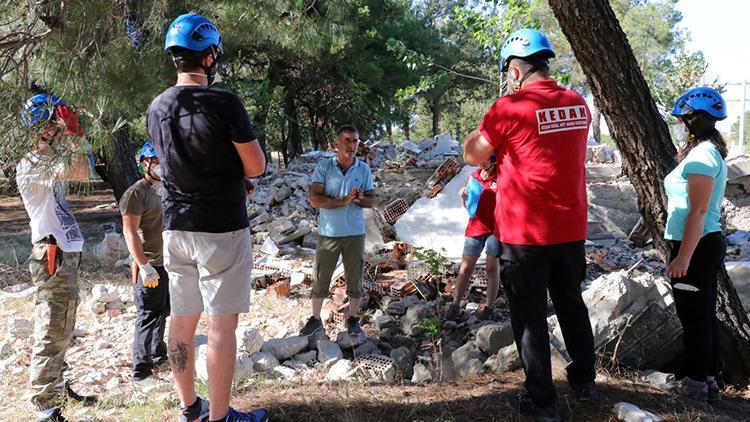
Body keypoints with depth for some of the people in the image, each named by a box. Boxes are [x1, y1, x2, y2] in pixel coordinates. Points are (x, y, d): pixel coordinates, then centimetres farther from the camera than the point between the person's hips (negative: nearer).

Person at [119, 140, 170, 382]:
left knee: (162, 312, 19)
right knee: (148, 317, -3)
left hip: (170, 263, 8)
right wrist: (143, 266, -24)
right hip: (150, 266, -8)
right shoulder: (136, 194, -13)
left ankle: (159, 356, 34)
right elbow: (130, 232, -19)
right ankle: (141, 369, 5)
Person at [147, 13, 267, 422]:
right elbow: (256, 166, -11)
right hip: (221, 229, -6)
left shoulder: (157, 108, 7)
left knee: (182, 321, 13)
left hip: (175, 227, 7)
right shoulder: (223, 102, -14)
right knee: (221, 324, 1)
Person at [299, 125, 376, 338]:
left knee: (355, 278, 9)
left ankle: (352, 318, 25)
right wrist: (344, 200, -23)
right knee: (321, 278, 8)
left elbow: (371, 201, 3)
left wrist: (360, 199, -19)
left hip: (355, 233, 2)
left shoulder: (364, 169, 1)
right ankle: (315, 320, 22)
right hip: (328, 233, -2)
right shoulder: (323, 167, -7)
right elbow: (315, 200, -14)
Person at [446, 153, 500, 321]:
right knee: (465, 268, 3)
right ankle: (455, 305, 9)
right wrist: (464, 197, -4)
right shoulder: (473, 177, 7)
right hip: (475, 227, 3)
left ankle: (489, 307, 12)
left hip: (495, 228, -3)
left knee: (492, 268, 3)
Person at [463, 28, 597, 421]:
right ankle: (584, 380, 37)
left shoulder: (509, 108, -16)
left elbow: (473, 155, -4)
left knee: (530, 316, 6)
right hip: (571, 230, 6)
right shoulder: (578, 105, 3)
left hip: (524, 234, -6)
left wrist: (485, 125, 11)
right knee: (572, 305, 22)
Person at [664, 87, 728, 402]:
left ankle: (696, 383, 14)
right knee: (705, 316, 16)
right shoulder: (710, 152, 14)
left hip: (696, 247, -10)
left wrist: (683, 257, -22)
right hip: (707, 244, 10)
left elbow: (698, 212, -22)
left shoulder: (700, 155, -17)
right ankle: (708, 380, 27)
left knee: (694, 318, 1)